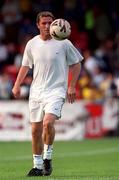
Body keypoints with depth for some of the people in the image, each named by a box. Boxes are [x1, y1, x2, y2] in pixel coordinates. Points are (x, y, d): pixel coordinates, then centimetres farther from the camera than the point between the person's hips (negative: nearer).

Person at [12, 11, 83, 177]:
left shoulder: (64, 43, -4)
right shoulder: (32, 44, 5)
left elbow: (76, 64, 6)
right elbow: (25, 66, 19)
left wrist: (72, 86, -2)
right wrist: (17, 85, 9)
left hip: (56, 90, -4)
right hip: (36, 91, 4)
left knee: (48, 122, -26)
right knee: (35, 129, 4)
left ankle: (48, 156, -5)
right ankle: (37, 165, 17)